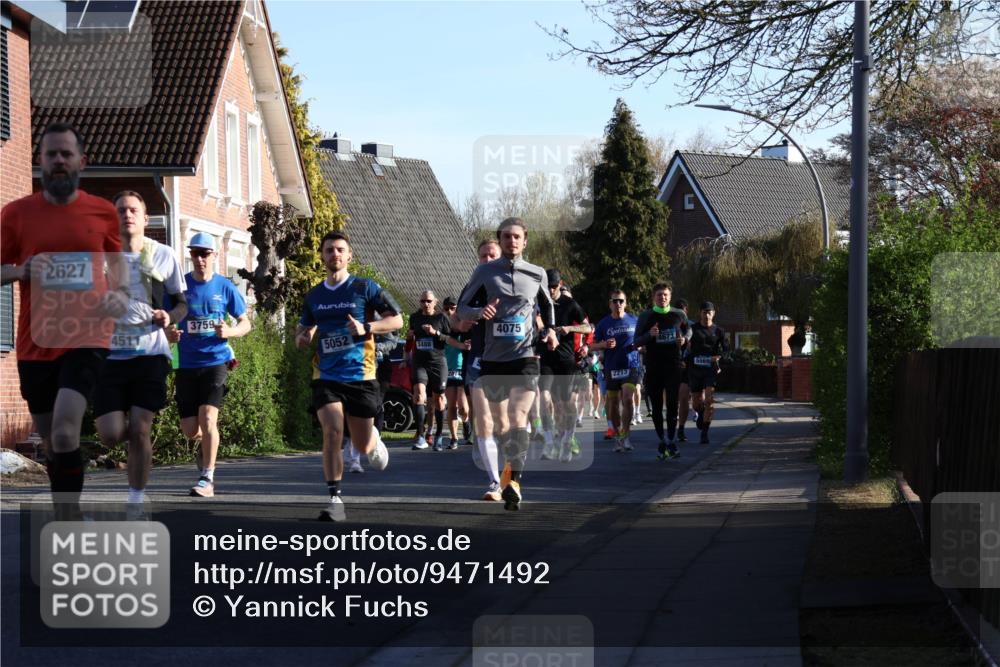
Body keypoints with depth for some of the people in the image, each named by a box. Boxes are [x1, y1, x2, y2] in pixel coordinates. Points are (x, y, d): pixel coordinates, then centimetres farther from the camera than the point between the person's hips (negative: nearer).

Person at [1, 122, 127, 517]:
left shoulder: (103, 212, 3)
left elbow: (116, 261, 19)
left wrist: (121, 294, -2)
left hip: (87, 339, -2)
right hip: (35, 343, 2)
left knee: (64, 433, -20)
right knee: (51, 441, 11)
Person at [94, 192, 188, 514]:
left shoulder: (163, 255, 4)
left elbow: (182, 303, 13)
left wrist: (169, 317, -8)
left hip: (150, 352, -1)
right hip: (110, 353, 1)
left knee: (139, 429, -9)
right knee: (111, 434, -8)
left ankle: (136, 503, 4)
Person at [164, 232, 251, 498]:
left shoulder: (225, 287, 2)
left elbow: (245, 323, 9)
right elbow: (167, 322, 10)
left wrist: (229, 332, -13)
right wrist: (169, 334, -14)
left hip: (216, 362, -2)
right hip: (187, 364, 2)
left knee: (207, 417, -17)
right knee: (190, 429, 2)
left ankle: (207, 479, -8)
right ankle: (203, 445, 39)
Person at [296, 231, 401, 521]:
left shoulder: (365, 288, -1)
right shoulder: (314, 296, 11)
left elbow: (397, 319, 0)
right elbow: (304, 330, 24)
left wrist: (366, 328, -16)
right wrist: (303, 338, -1)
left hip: (360, 375, -2)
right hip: (326, 376, 2)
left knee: (362, 446, 6)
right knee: (332, 432, -20)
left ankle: (374, 439, 45)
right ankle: (335, 500, -16)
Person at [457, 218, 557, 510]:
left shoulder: (537, 274, 7)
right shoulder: (484, 272, 4)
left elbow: (546, 304, 26)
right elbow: (462, 307, 7)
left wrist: (549, 329, 9)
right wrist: (480, 312, -14)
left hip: (525, 356, -2)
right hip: (492, 357, 2)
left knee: (518, 415, -18)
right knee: (498, 420, 9)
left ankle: (513, 481, -25)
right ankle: (512, 463, 32)